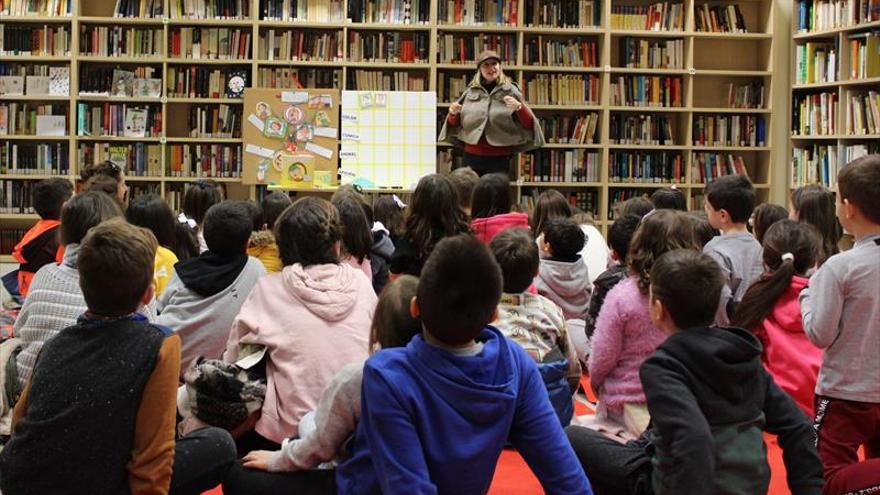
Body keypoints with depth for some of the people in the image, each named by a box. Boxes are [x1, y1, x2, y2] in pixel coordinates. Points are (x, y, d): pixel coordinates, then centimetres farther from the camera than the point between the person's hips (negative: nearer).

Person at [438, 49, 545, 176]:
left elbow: (529, 124, -3)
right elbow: (454, 123, 17)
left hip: (499, 159, -3)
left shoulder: (510, 91, 0)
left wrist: (519, 107, -21)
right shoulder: (471, 91, 8)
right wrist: (453, 114, -5)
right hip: (472, 156, 3)